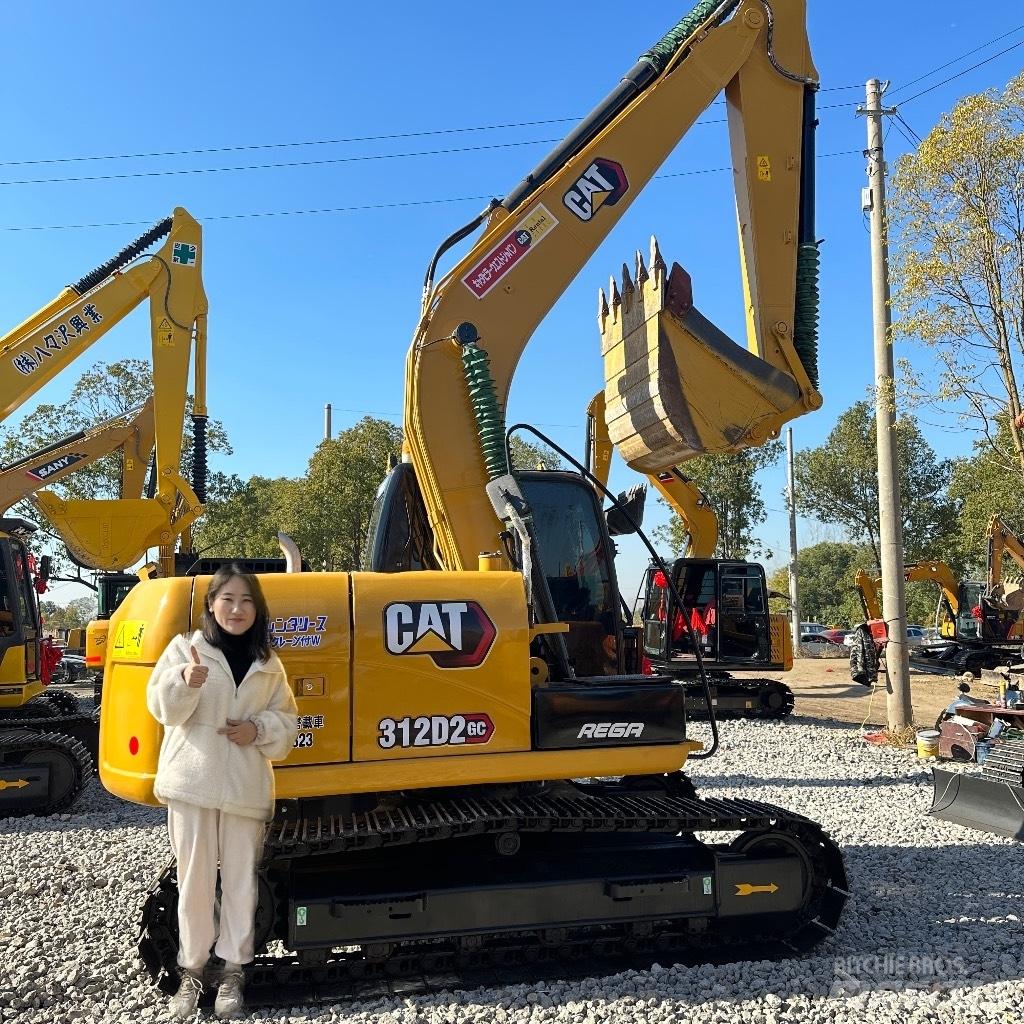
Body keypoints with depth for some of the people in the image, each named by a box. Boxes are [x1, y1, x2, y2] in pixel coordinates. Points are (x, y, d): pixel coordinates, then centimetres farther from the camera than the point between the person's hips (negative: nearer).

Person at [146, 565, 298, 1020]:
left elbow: (286, 720, 12)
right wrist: (185, 681, -29)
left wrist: (259, 730, -9)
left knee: (240, 880, 6)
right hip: (192, 782, -2)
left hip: (246, 786, 2)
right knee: (194, 879, 4)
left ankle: (233, 969, 19)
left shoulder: (268, 664, 8)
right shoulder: (185, 648, 1)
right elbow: (162, 707, -8)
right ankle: (191, 969, 19)